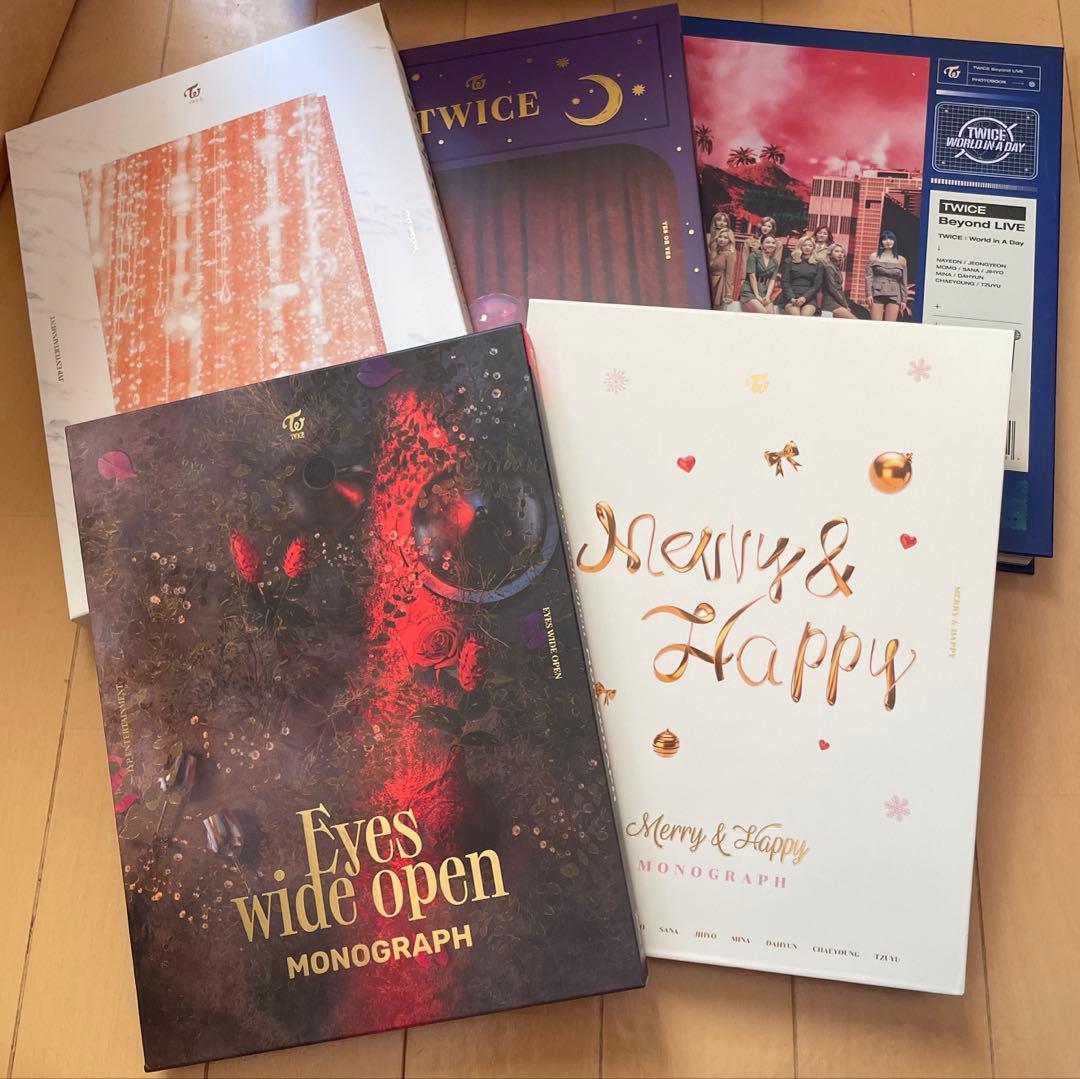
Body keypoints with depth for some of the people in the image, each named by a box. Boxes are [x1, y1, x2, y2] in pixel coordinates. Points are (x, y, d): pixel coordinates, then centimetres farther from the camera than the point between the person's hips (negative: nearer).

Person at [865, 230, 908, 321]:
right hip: (877, 294, -1)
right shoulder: (874, 257, 9)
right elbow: (869, 277, 2)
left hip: (894, 296, 1)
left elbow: (904, 282, 12)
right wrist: (869, 294, -10)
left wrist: (904, 300, 6)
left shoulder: (901, 260, 12)